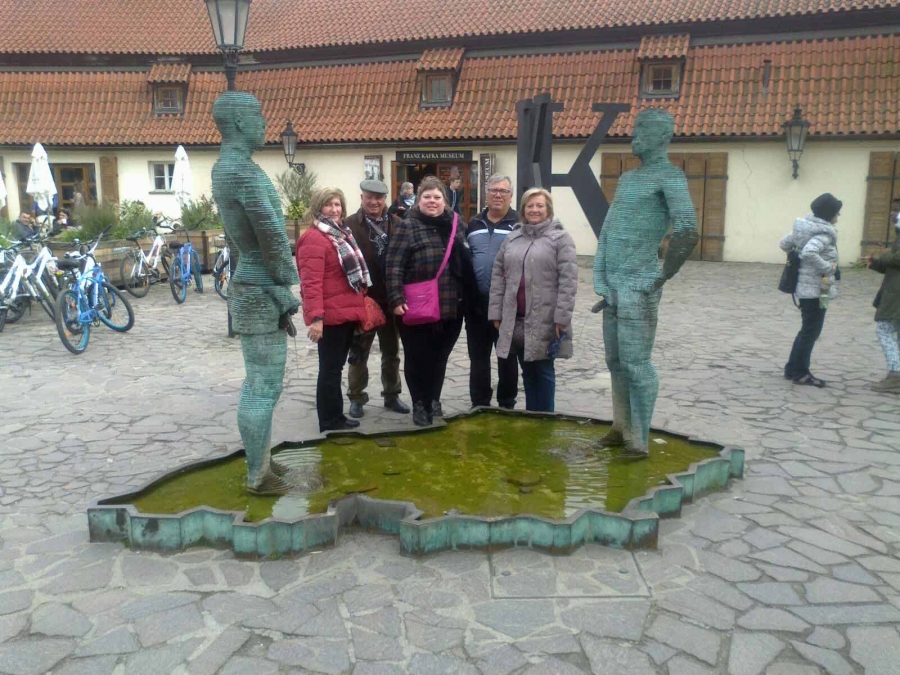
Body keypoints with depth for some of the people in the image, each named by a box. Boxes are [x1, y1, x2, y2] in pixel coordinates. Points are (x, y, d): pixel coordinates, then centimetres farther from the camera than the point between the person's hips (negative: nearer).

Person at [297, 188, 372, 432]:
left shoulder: (341, 233, 17)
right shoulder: (314, 238, -14)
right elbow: (311, 282, -23)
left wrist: (359, 304, 21)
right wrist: (316, 317, -30)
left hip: (348, 312, 9)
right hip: (331, 316, -9)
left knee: (336, 366, 16)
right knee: (330, 368, 0)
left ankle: (335, 415, 27)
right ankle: (330, 420, 10)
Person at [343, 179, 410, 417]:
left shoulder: (397, 224, 1)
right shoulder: (349, 225, -9)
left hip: (391, 299, 3)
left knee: (392, 352, 16)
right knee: (359, 353, 12)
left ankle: (392, 395, 31)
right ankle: (356, 398, 26)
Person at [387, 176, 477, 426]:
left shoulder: (457, 225, 7)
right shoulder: (408, 227, -7)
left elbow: (466, 262, 15)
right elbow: (394, 266, -12)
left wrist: (468, 297, 14)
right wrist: (397, 299, -19)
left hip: (451, 307, 4)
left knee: (440, 356, 15)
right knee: (418, 358, 6)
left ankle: (434, 400, 32)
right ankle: (419, 404, 21)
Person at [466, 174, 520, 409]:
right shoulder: (474, 224, 11)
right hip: (477, 302, 4)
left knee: (507, 357, 10)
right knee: (478, 357, 12)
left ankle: (507, 405, 23)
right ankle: (479, 406, 25)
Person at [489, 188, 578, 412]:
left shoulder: (561, 238, -2)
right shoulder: (511, 238, 13)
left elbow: (568, 281, -9)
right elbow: (498, 276, 12)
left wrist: (562, 317, -15)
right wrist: (496, 312, 6)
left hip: (544, 321, -4)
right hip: (515, 320, 4)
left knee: (543, 372, 5)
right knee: (528, 372, 14)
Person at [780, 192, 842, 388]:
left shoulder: (806, 228, 7)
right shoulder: (824, 234, -19)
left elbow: (784, 244, 15)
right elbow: (809, 252, -35)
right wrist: (827, 268, -23)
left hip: (805, 287, 9)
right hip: (816, 289, -9)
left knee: (807, 330, 19)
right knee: (810, 332, 2)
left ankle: (793, 369, 25)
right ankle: (800, 373, 12)